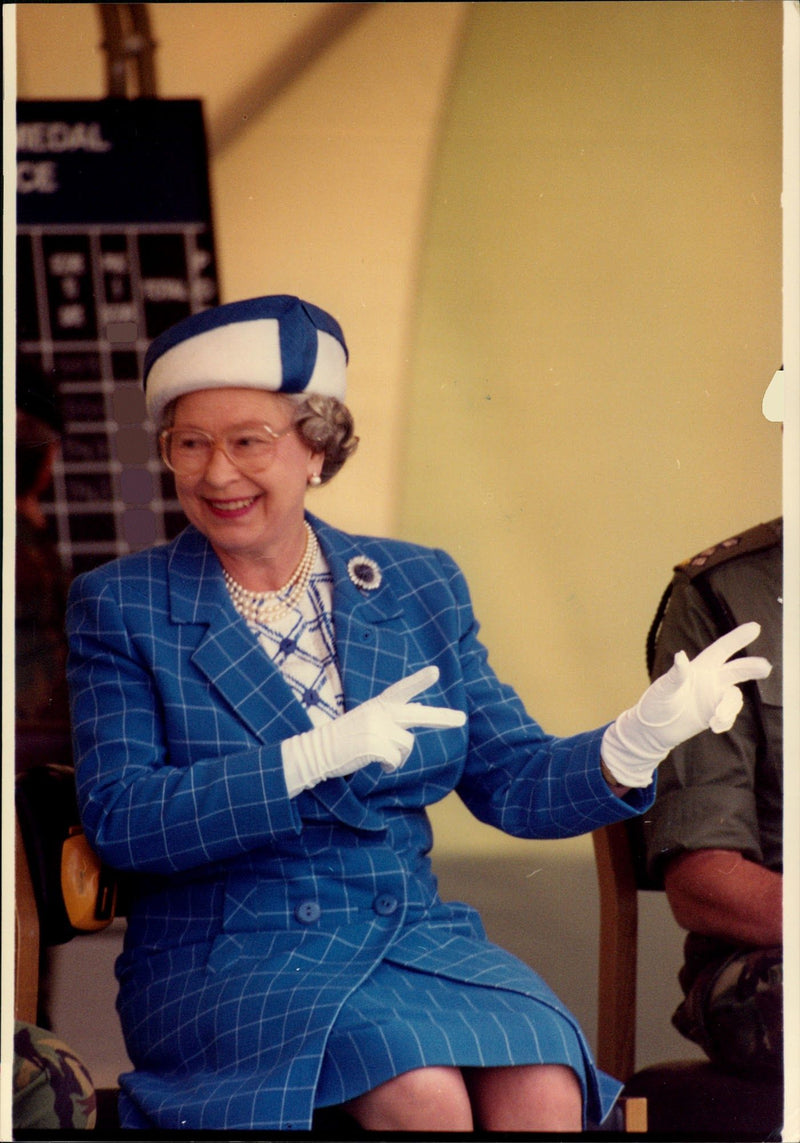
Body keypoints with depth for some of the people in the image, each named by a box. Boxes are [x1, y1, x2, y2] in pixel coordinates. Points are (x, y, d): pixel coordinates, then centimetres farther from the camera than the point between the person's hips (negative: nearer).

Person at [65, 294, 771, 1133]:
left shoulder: (420, 587, 12)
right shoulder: (118, 607, 3)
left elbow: (510, 781, 9)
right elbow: (116, 819, -8)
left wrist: (637, 742, -12)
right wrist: (314, 757, -19)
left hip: (414, 932, 3)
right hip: (229, 956, -3)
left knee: (542, 1089, -27)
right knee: (424, 1093, -31)